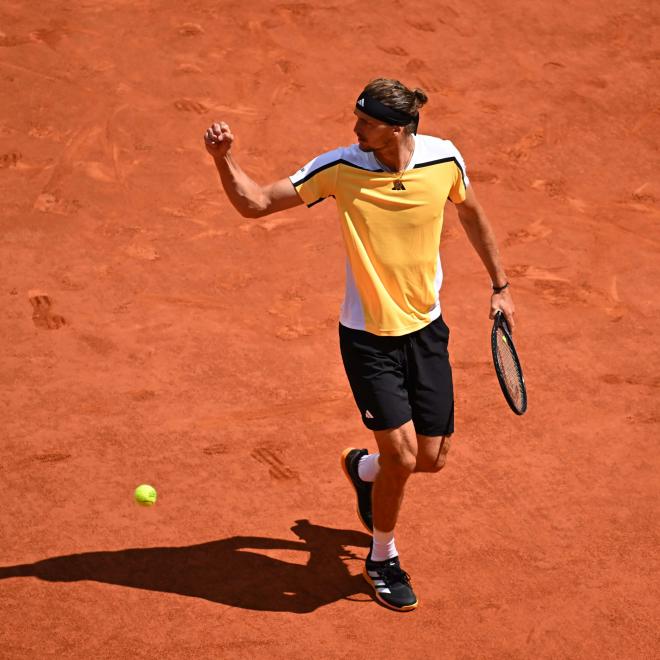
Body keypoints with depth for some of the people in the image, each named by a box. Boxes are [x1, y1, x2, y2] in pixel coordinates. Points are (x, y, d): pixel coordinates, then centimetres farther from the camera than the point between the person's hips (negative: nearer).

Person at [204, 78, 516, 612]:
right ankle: (383, 560, 20)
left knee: (433, 458, 7)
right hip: (368, 338, -3)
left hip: (426, 330, 3)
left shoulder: (443, 159, -10)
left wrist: (500, 286, 14)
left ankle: (362, 468, 44)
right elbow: (254, 203, -12)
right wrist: (224, 158, -29)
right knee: (402, 457, -9)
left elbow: (472, 213, 11)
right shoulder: (339, 168, -17)